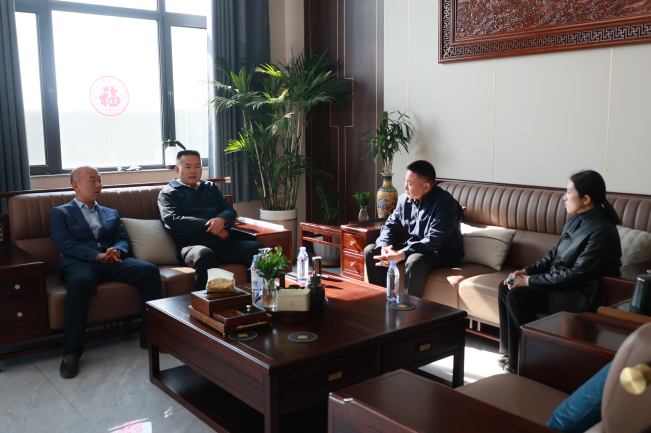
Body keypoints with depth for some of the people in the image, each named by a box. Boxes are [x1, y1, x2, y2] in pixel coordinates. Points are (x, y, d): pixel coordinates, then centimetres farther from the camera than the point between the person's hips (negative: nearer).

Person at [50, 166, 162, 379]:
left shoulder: (111, 213, 29)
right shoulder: (60, 213, 16)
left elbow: (123, 239, 17)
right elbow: (63, 242, -1)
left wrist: (117, 250, -9)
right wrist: (97, 255, -15)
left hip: (112, 262, 4)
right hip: (78, 262, -4)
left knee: (150, 270, -25)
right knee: (80, 281, -40)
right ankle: (71, 353, -30)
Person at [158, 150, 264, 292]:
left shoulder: (211, 187, 30)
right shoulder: (168, 193, 14)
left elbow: (230, 210, 19)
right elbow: (172, 221, -3)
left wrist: (221, 219, -7)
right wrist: (209, 227, -8)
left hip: (224, 244, 5)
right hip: (193, 245, -4)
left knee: (258, 248, -24)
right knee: (205, 255, -41)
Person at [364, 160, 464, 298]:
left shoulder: (445, 203, -22)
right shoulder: (404, 199, 1)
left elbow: (433, 242, -30)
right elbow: (391, 225, 7)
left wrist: (401, 255, -36)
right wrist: (384, 246, -16)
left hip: (443, 254, -7)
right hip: (411, 248, 7)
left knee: (414, 261, -39)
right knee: (370, 250, -4)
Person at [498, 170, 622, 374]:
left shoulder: (602, 232, -23)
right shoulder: (576, 220, 5)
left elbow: (577, 274, -24)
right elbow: (555, 253, 14)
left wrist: (531, 280, -20)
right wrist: (528, 270, -2)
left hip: (581, 295, -9)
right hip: (559, 280, 10)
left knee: (516, 296, -23)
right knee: (504, 288, -2)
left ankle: (520, 362, -6)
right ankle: (509, 352, 6)